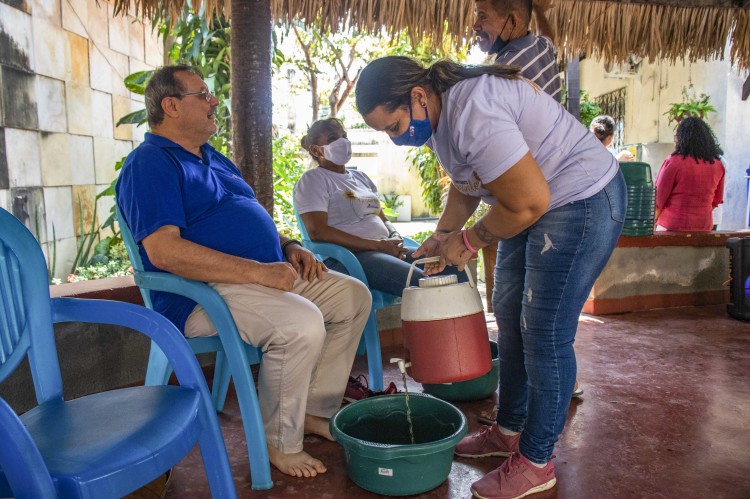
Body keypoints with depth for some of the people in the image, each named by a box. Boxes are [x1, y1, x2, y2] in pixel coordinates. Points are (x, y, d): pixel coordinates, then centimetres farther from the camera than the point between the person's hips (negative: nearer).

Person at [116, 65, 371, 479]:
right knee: (302, 323, -33)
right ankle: (281, 443, -8)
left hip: (270, 274, 10)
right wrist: (258, 272, -26)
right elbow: (164, 251, -23)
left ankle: (316, 411, 10)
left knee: (353, 296, 4)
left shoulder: (213, 158, 21)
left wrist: (289, 247, 6)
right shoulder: (149, 164, -9)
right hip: (203, 294, -9)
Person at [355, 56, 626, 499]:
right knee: (510, 316, 15)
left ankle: (536, 462, 13)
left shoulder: (473, 113, -30)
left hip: (582, 201, -10)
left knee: (545, 335, -6)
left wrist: (469, 240, -16)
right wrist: (442, 236, 3)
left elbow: (529, 202, -30)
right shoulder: (440, 112, 3)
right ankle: (509, 430, 31)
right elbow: (465, 183, 15)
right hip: (536, 203, 10)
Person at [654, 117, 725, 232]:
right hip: (704, 227, 5)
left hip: (672, 226, -5)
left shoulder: (673, 162, -12)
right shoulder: (717, 165, 4)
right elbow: (717, 200, 15)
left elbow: (659, 198, -7)